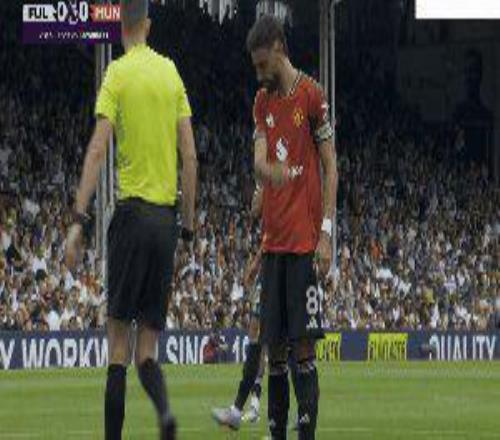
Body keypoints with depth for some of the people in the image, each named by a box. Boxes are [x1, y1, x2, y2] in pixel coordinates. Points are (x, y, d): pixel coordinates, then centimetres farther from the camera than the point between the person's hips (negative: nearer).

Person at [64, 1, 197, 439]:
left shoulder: (118, 73, -3)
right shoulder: (172, 73, 10)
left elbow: (98, 149, -11)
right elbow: (190, 156, 9)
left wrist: (79, 219, -14)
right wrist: (189, 226, 15)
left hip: (132, 211, -4)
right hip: (167, 217, 4)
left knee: (119, 339, 0)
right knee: (148, 348, 7)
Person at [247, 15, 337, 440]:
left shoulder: (311, 95, -4)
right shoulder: (263, 101, 14)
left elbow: (330, 166, -4)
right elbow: (259, 160, 3)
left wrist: (326, 233, -10)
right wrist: (269, 169, -23)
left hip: (305, 240, -6)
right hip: (273, 240, 6)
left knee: (303, 345, -8)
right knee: (274, 345, 6)